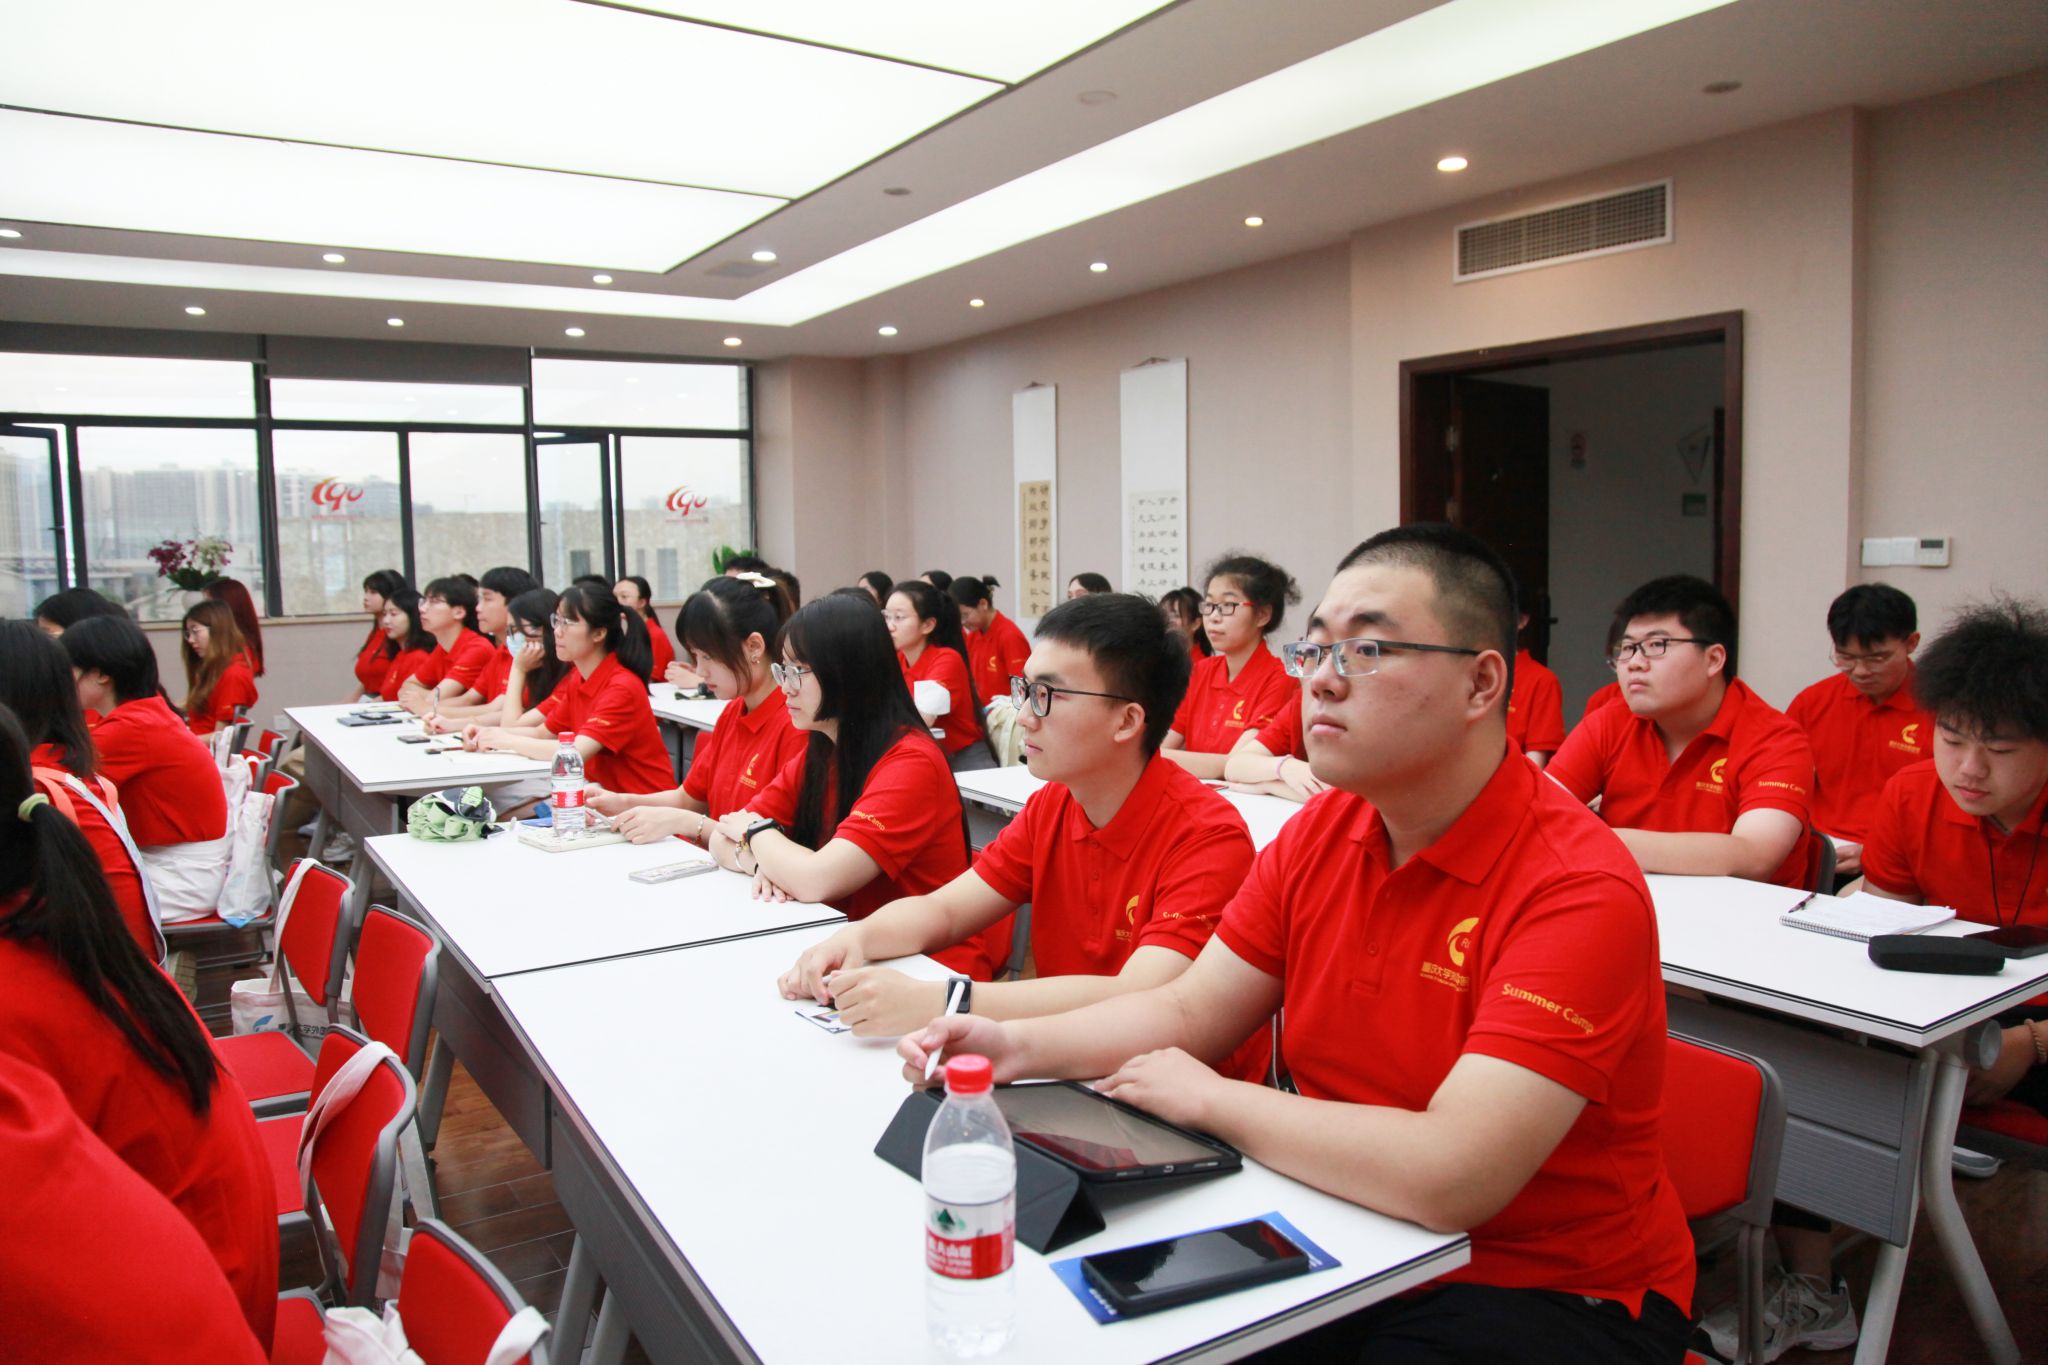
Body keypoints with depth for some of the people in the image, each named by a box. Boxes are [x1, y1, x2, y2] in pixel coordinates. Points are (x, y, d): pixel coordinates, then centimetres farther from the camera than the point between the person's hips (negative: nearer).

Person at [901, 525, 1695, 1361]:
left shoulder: (1576, 888, -25)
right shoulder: (1318, 835, -1)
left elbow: (1448, 1178, -32)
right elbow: (1190, 1012, 3)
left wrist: (1208, 1099, -20)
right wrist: (1022, 1046, -14)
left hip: (1550, 1293, -6)